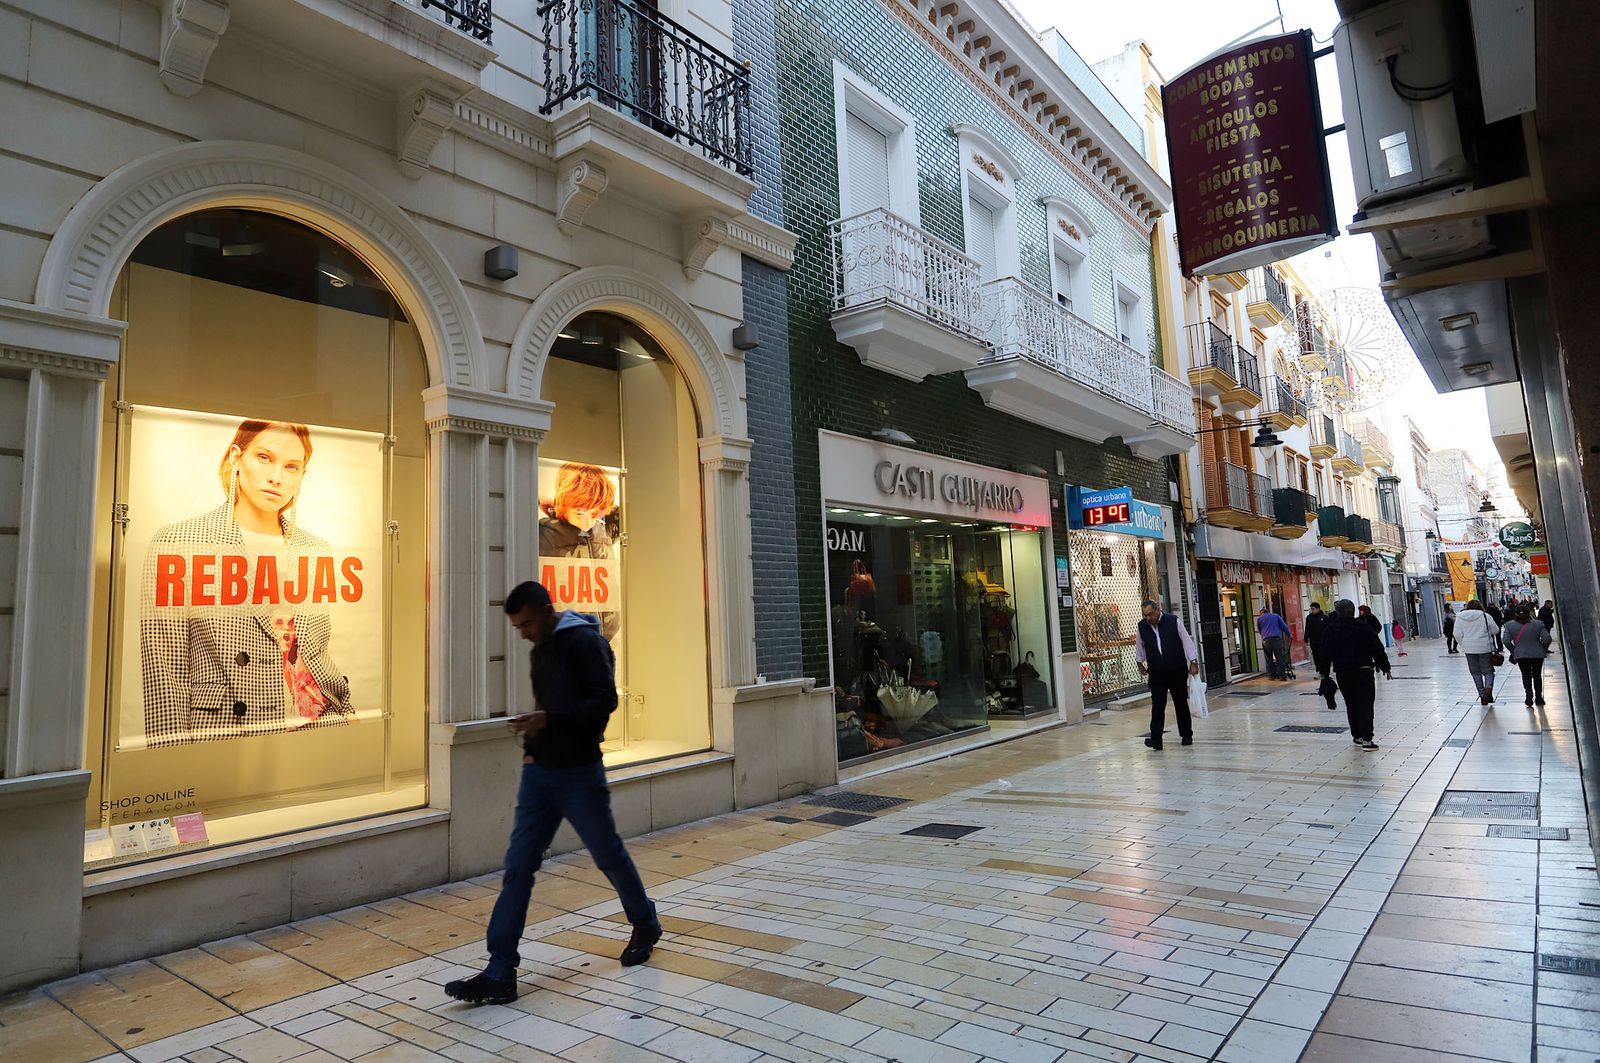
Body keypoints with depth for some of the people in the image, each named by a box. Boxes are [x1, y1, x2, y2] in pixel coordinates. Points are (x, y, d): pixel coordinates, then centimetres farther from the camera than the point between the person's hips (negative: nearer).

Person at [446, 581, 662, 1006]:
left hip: (579, 773, -7)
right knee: (518, 868, 2)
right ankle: (500, 974, 7)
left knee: (609, 856, 10)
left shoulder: (585, 641, -13)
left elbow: (605, 700, -21)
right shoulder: (540, 651, 13)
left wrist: (549, 719, -25)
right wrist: (533, 735, 6)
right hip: (538, 772, 7)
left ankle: (646, 925, 34)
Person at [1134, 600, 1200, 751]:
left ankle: (1187, 735, 26)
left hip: (1177, 671, -1)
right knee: (1157, 706, -6)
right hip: (1156, 674, 1)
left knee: (1181, 704, 10)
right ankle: (1156, 739, -8)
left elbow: (1187, 641, -5)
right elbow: (1139, 646, 17)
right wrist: (1140, 663, 16)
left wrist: (1193, 662, -7)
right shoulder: (1142, 626, 0)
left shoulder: (1173, 621, -8)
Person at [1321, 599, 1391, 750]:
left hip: (1342, 673, 2)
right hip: (1364, 671, -2)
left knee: (1351, 705, 15)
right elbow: (1378, 650, -3)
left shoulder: (1331, 630, -2)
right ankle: (1366, 739, -12)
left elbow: (1326, 653, 4)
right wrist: (1386, 668, 6)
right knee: (1365, 704, -3)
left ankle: (1357, 736, 22)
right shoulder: (1364, 628, -6)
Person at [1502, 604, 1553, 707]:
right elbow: (1546, 639, -10)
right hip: (1537, 654, 1)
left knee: (1526, 675, 10)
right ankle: (1538, 697, 19)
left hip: (1520, 655, -1)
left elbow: (1506, 640, -9)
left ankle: (1529, 695, -4)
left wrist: (1513, 651, 6)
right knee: (1537, 675, 15)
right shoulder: (1538, 624, -7)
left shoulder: (1510, 625, -7)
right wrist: (1544, 649, 9)